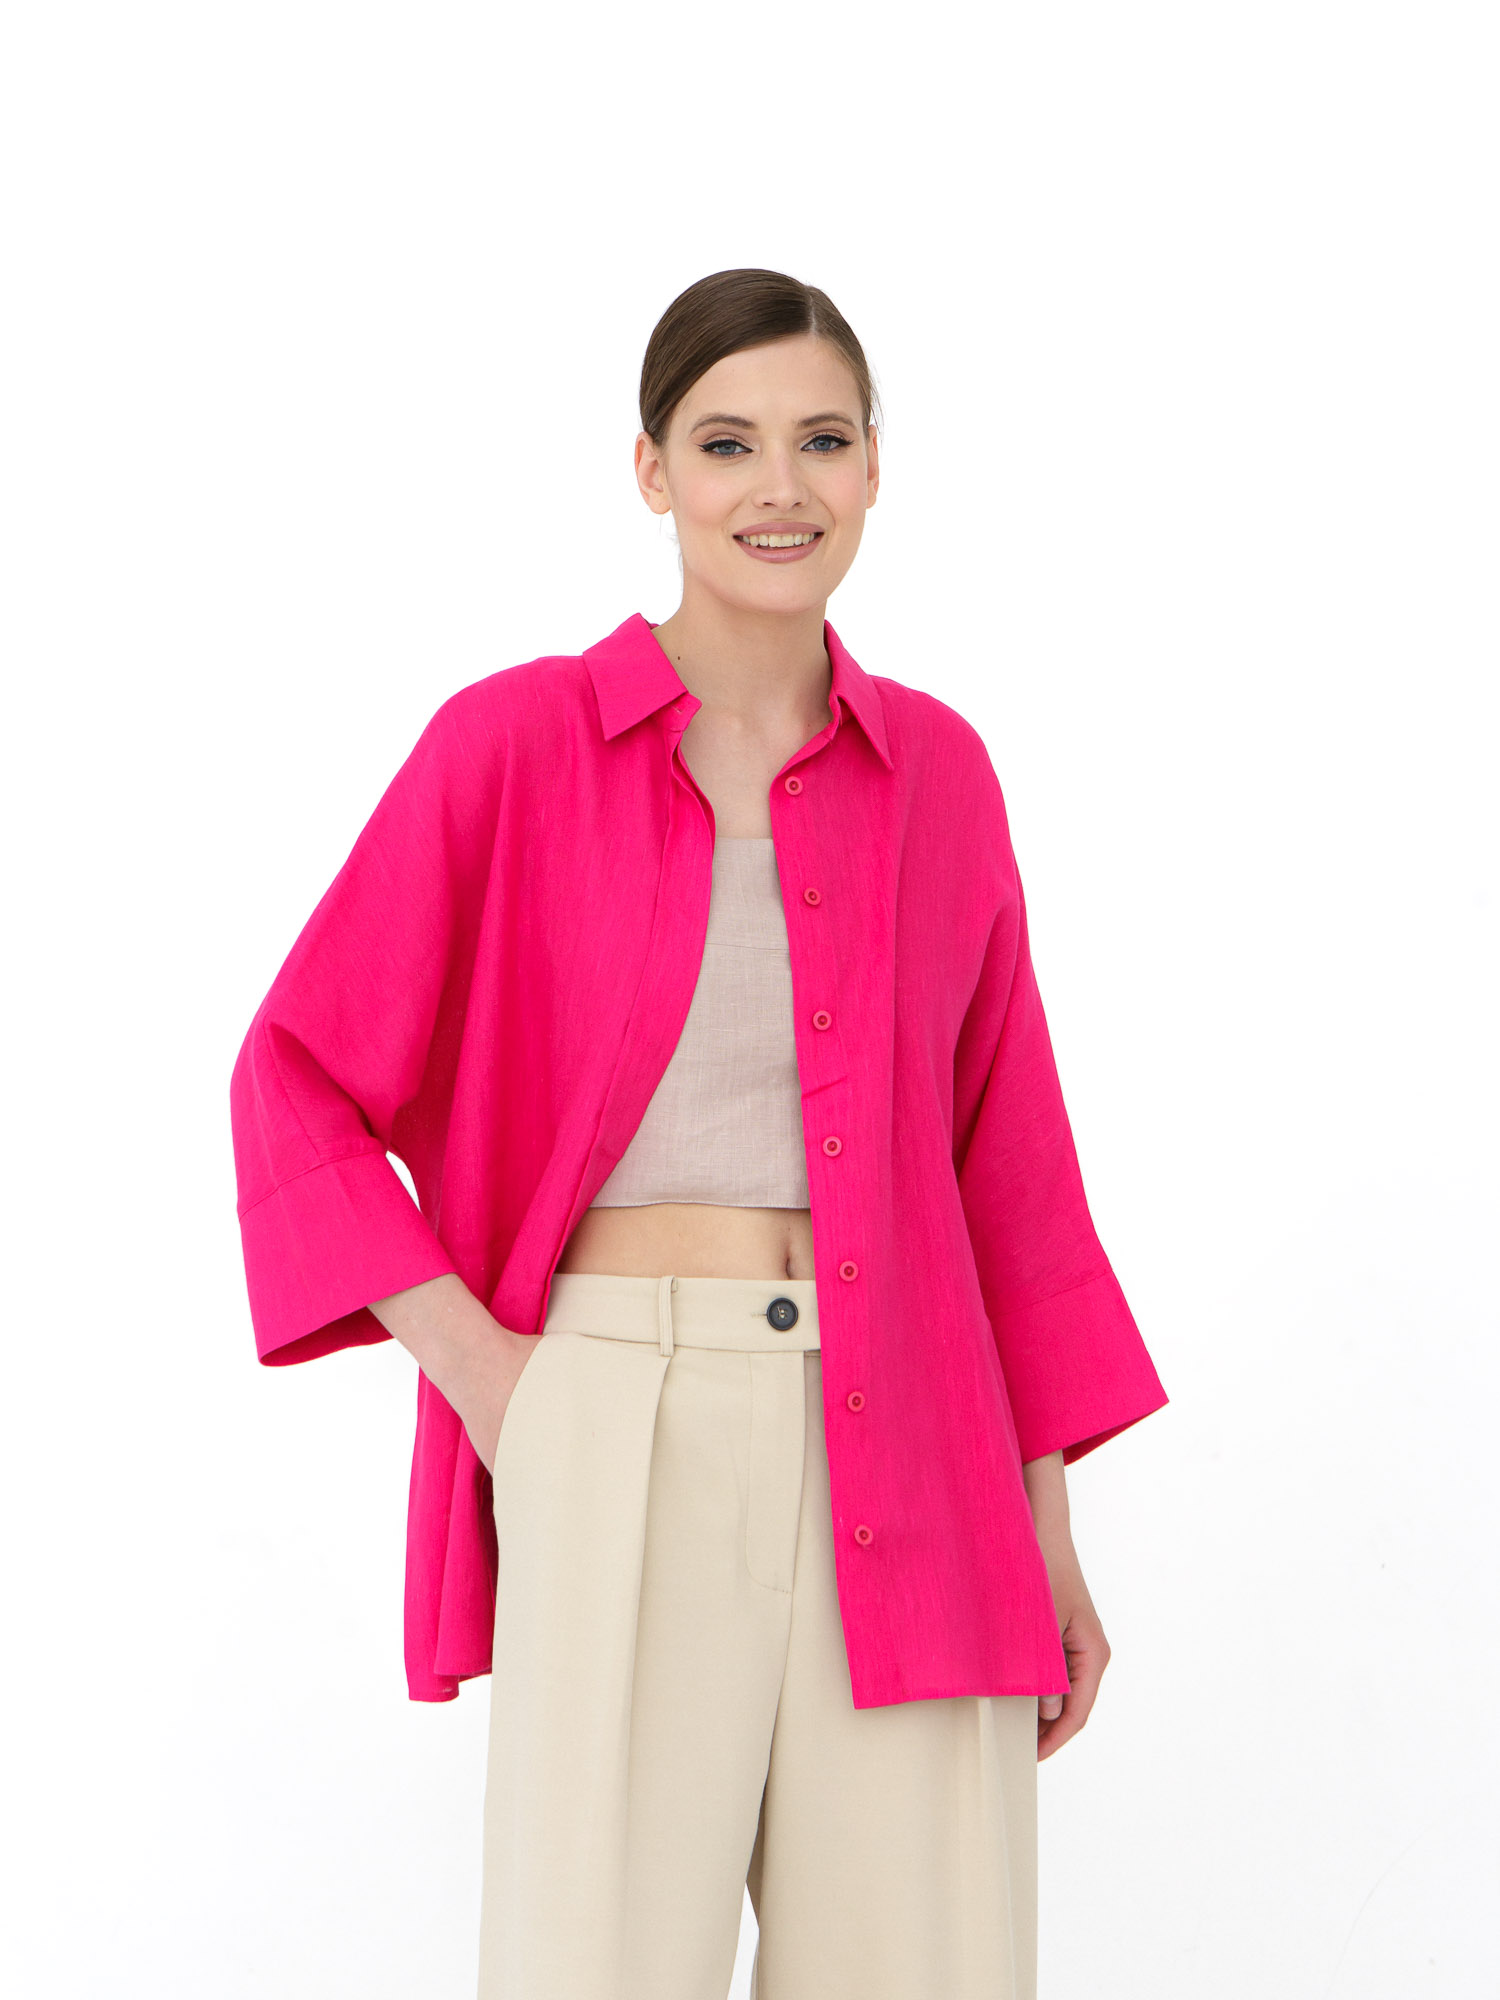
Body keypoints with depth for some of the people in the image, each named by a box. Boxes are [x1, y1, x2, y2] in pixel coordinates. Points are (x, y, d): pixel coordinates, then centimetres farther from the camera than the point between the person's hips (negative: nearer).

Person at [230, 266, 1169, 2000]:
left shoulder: (934, 771, 10)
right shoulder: (514, 742, 0)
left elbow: (1003, 1159, 14)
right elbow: (298, 1078, 5)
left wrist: (1050, 1529, 12)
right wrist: (468, 1355, -6)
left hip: (903, 1460, 3)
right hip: (621, 1446, -3)